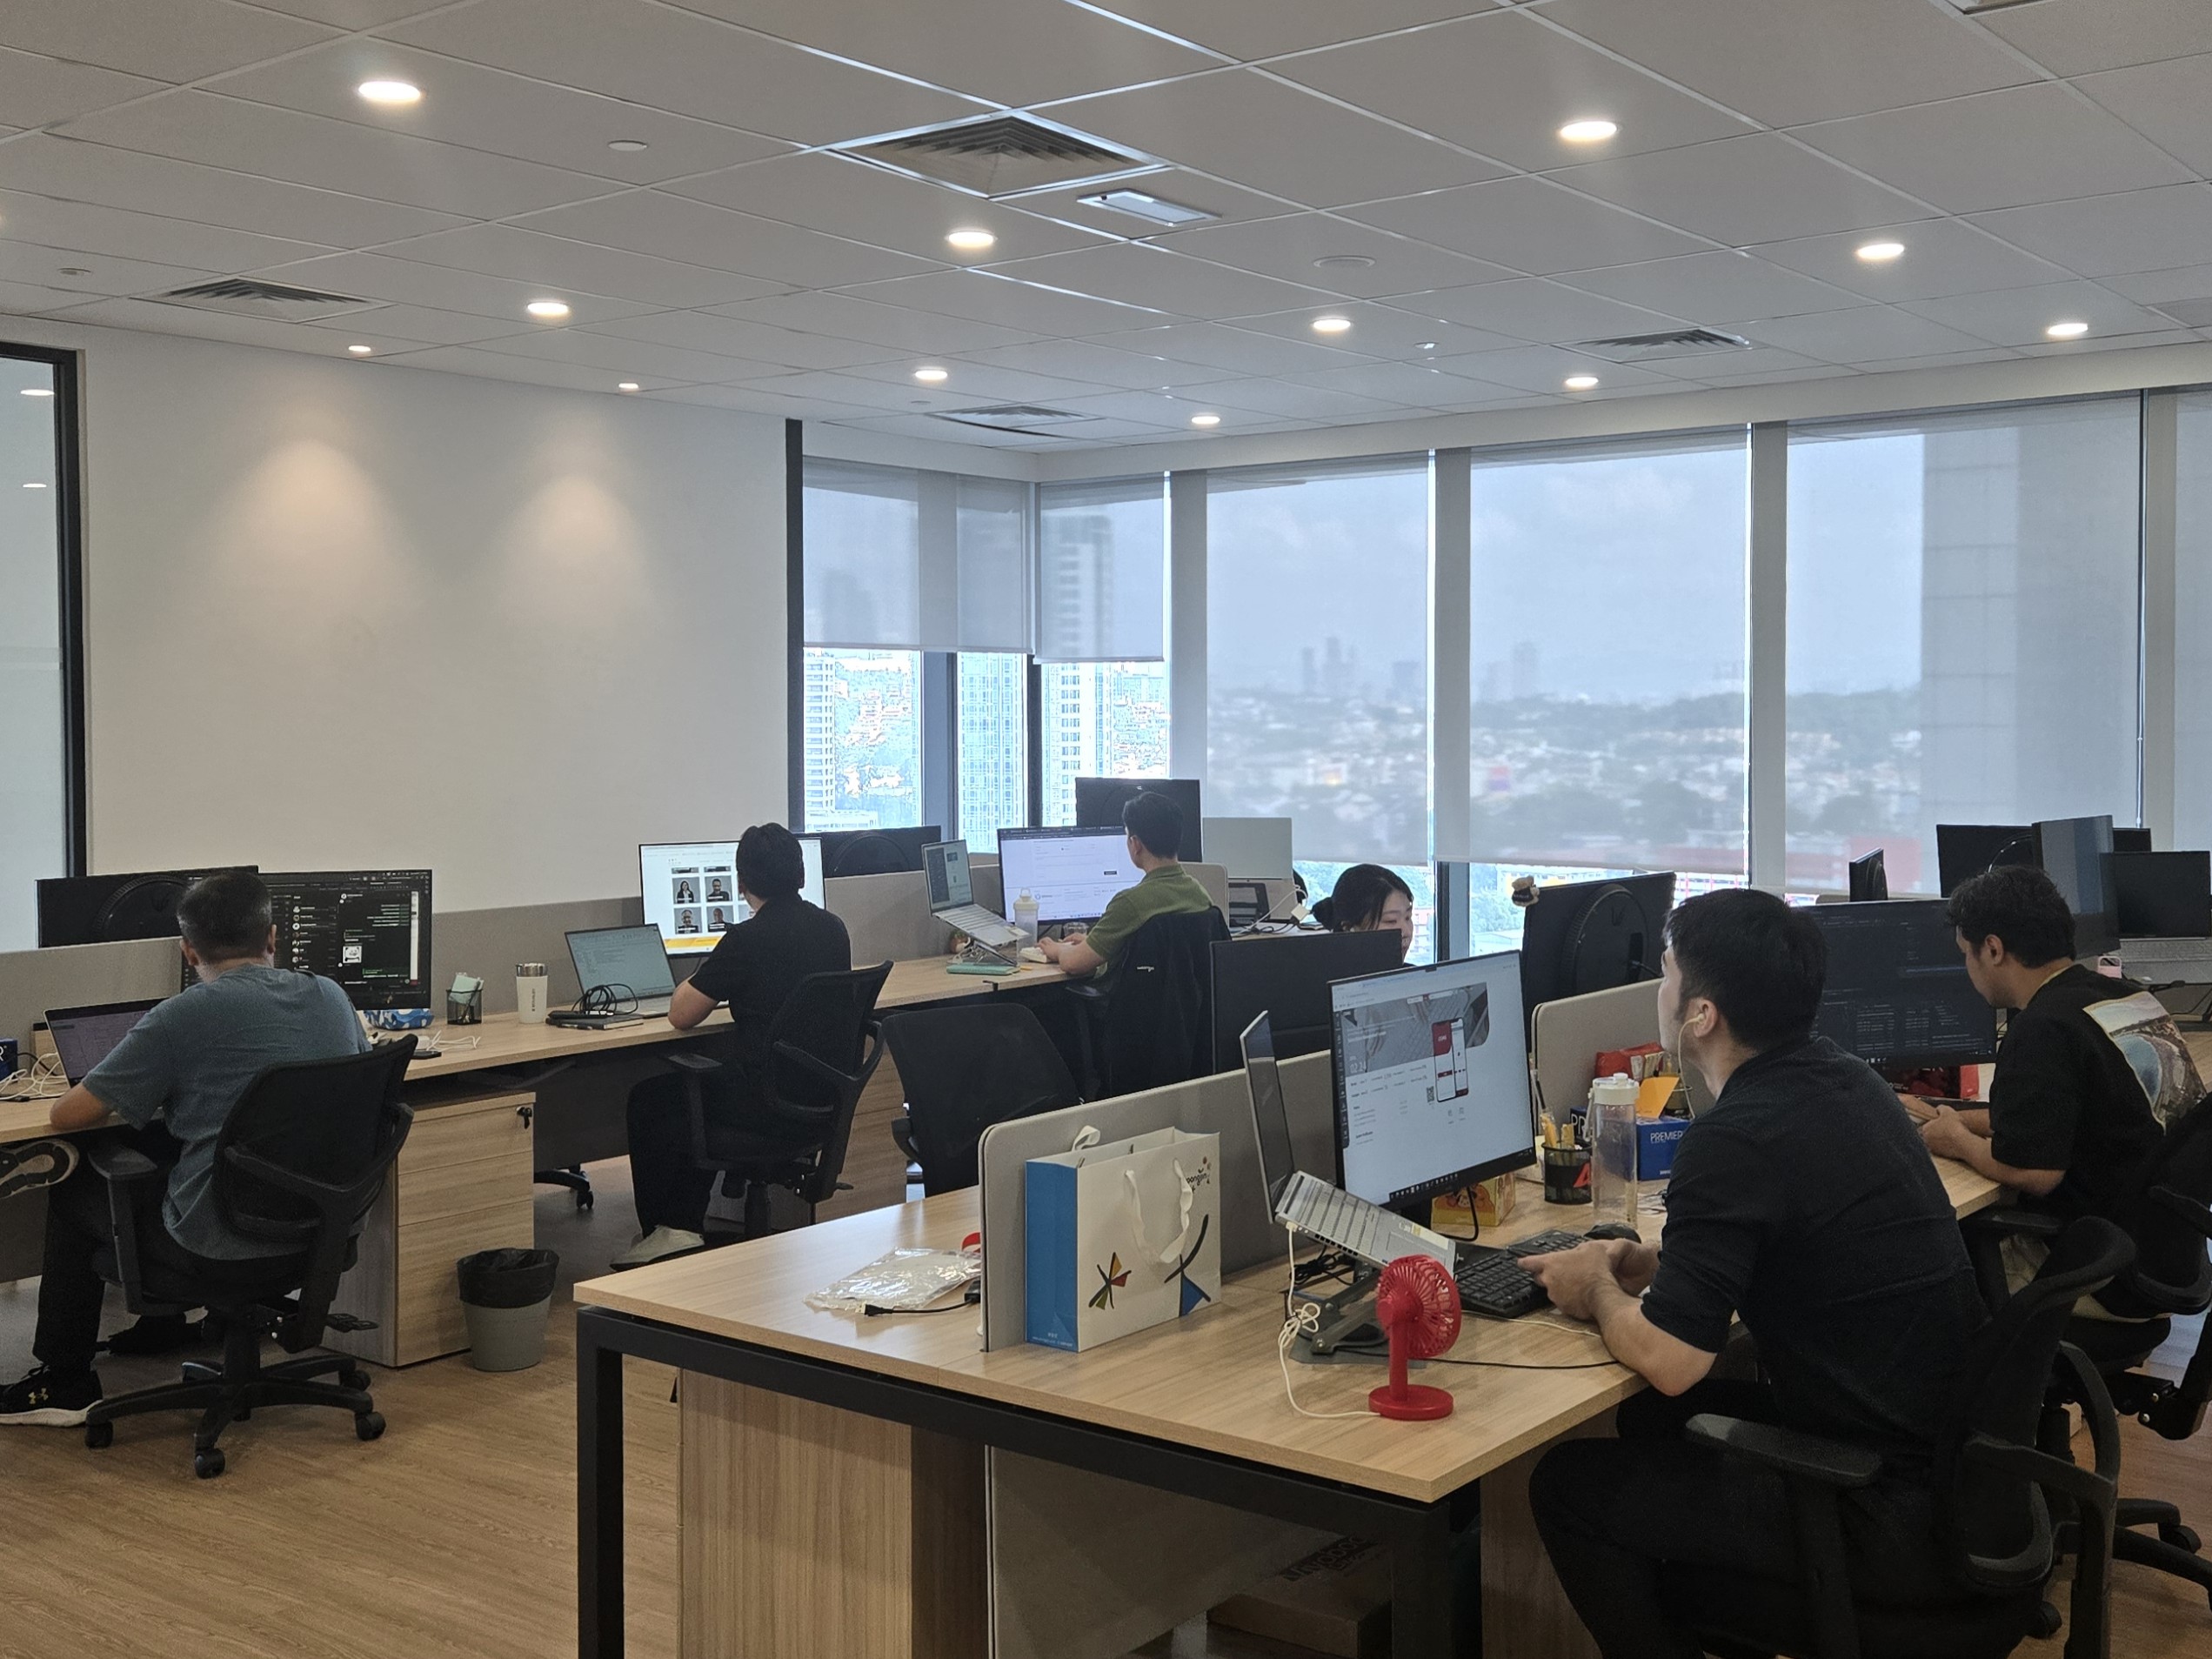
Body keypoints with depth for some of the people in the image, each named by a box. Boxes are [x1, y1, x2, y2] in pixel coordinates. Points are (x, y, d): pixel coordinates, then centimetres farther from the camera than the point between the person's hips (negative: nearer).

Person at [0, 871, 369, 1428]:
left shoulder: (181, 1018, -13)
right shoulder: (331, 998, 2)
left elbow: (66, 1116, -8)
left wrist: (129, 1103, 14)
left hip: (219, 1244, -6)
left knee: (75, 1193, 21)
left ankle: (63, 1383, 31)